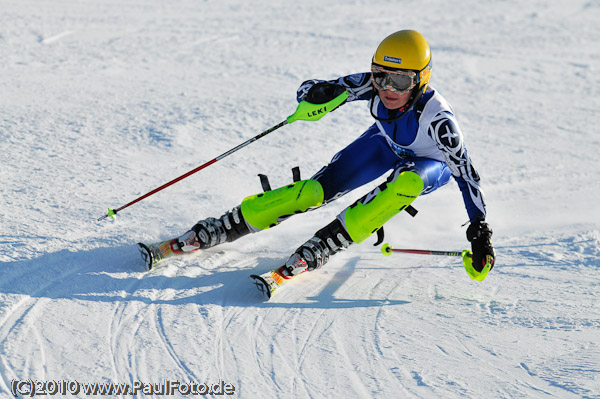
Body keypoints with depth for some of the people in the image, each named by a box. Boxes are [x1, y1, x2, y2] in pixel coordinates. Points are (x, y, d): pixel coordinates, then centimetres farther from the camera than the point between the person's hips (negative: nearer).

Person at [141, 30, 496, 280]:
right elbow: (308, 90, -22)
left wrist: (480, 230, -38)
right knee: (317, 190, -15)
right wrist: (316, 94, -47)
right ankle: (216, 231, -7)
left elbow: (466, 172, -32)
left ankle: (323, 246, -31)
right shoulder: (372, 86, -29)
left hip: (432, 163, -3)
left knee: (407, 181, -40)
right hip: (386, 145, 3)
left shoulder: (437, 117, -39)